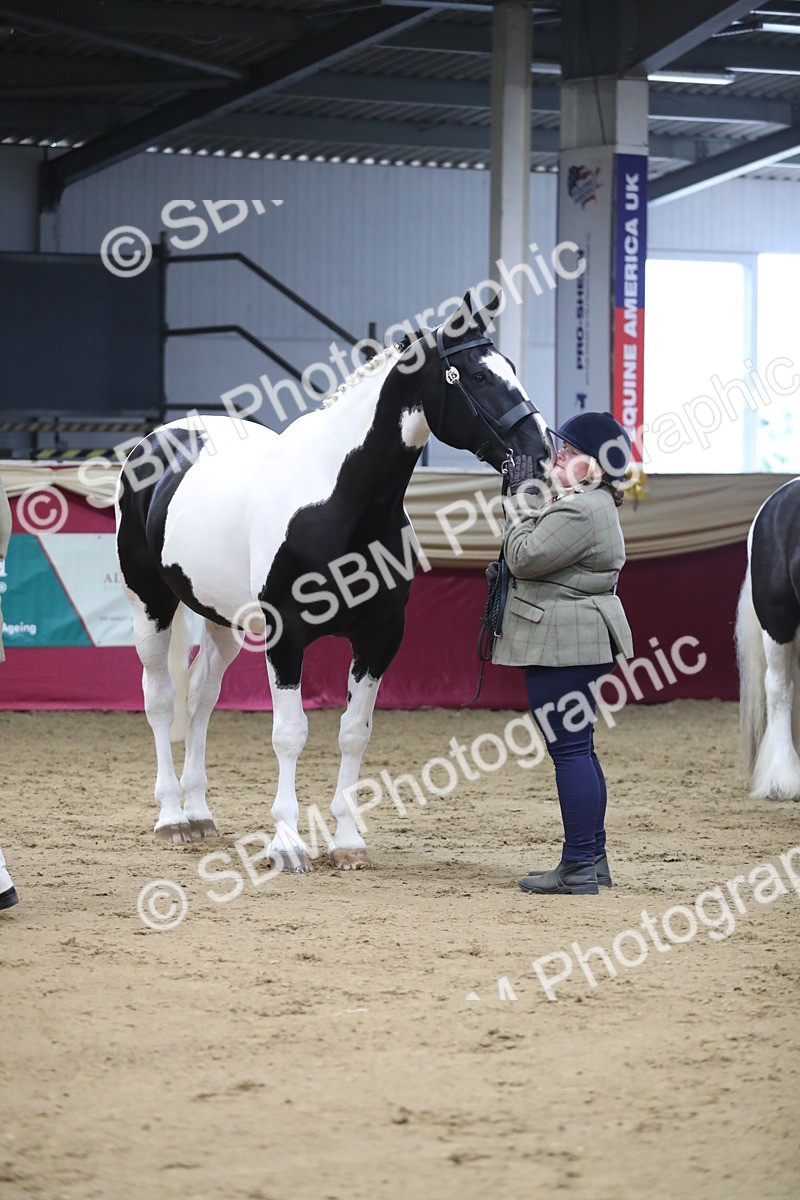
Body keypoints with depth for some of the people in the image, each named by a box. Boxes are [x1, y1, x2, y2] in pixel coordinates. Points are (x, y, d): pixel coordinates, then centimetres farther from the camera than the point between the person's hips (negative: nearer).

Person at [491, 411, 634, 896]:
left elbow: (525, 556, -19)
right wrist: (529, 495, 14)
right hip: (575, 641, 11)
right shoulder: (592, 504, 16)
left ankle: (578, 870, -8)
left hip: (562, 642, -11)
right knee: (578, 748, 16)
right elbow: (542, 551, 21)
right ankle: (592, 859, 22)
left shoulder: (581, 511, -19)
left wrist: (524, 497, -10)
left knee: (570, 749, -9)